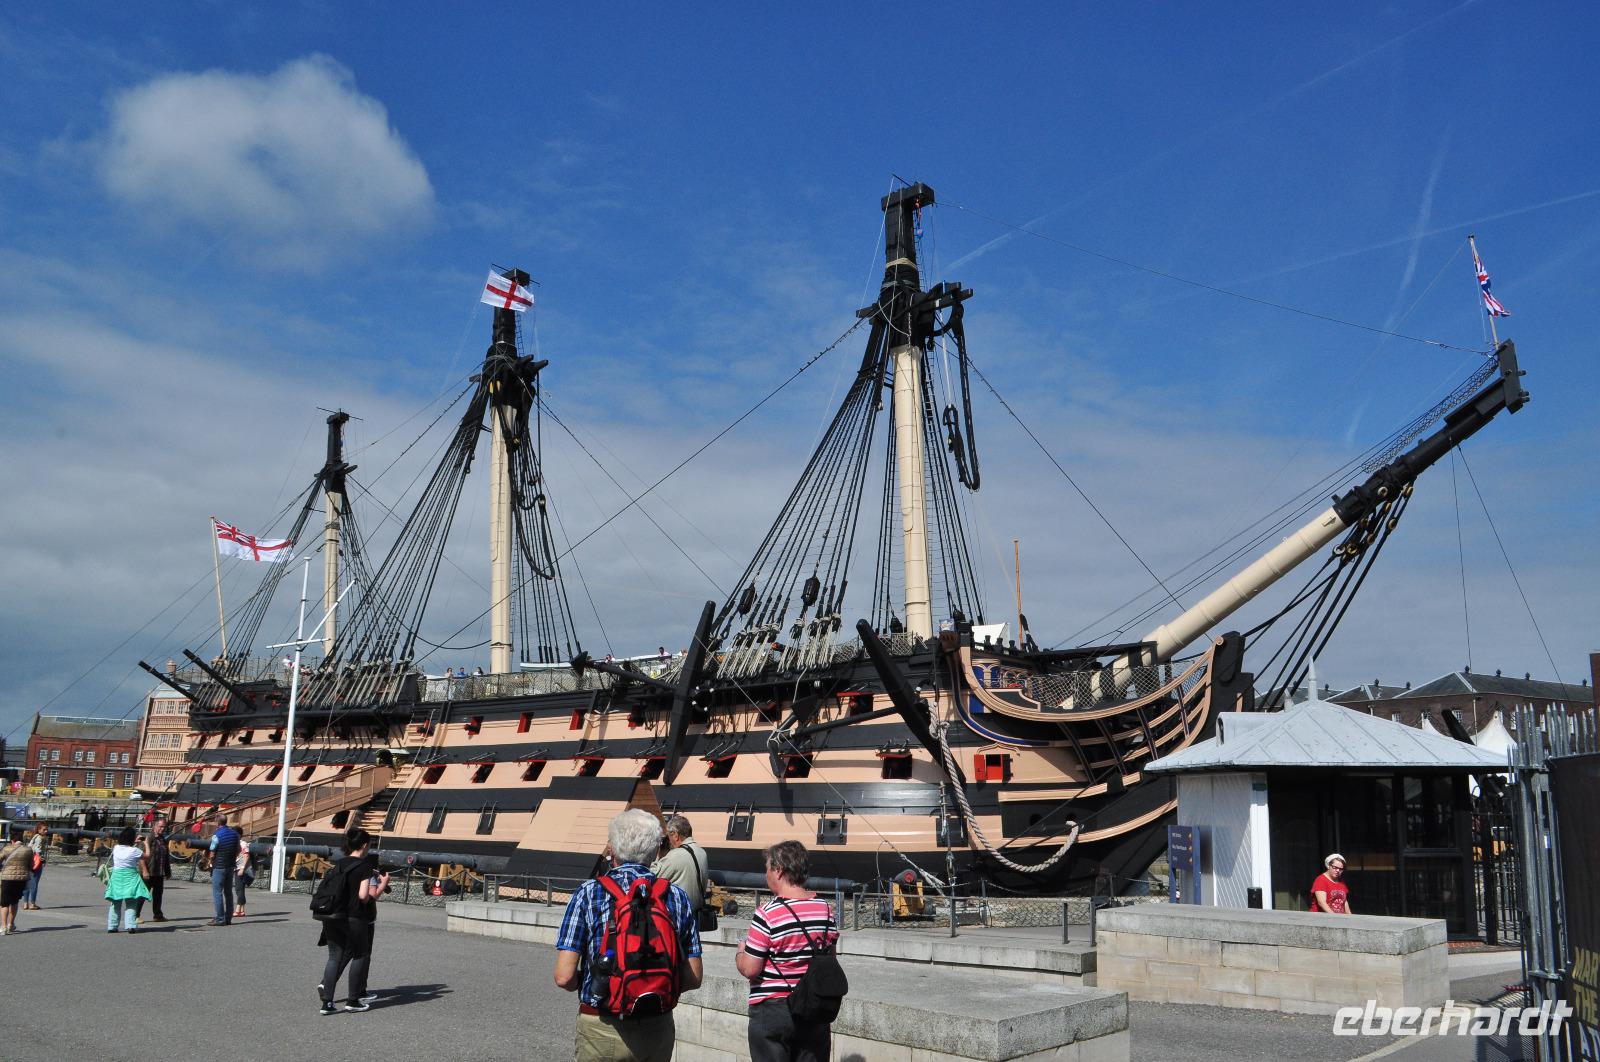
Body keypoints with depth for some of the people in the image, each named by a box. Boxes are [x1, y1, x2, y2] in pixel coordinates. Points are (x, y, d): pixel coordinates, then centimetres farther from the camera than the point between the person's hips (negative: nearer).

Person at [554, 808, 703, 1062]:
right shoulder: (677, 897, -1)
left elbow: (564, 977, -12)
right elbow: (693, 978, 1)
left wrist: (587, 986, 8)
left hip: (602, 1031, -2)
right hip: (659, 1030, 2)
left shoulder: (589, 893, -9)